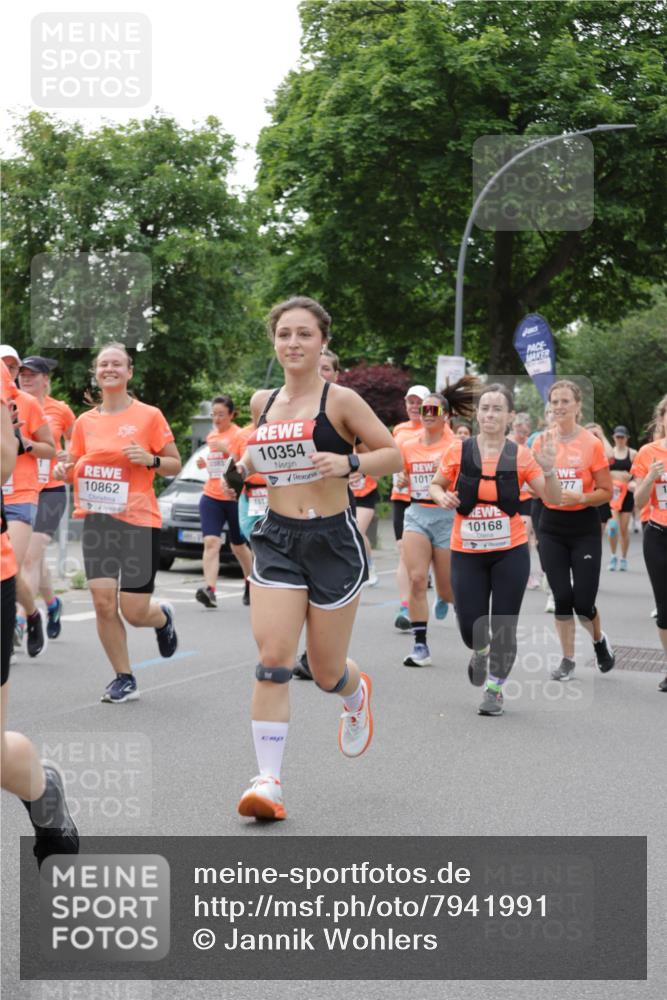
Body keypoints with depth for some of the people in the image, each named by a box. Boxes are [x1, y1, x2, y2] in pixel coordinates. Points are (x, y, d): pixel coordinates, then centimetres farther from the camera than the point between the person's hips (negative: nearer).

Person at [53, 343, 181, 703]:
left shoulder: (149, 416, -2)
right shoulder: (85, 421, 8)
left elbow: (175, 465, 3)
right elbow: (76, 467, 18)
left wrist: (150, 459, -17)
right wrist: (64, 470, -4)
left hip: (139, 519, -3)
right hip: (97, 518, 3)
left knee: (134, 612, -3)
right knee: (103, 602, -8)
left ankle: (163, 617, 35)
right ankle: (124, 679, 9)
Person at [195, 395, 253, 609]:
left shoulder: (239, 435, -6)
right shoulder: (211, 436, 12)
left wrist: (226, 449, -23)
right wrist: (204, 462, 6)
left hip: (235, 498, -4)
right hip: (211, 497, 4)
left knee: (238, 545, 12)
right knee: (211, 542, -15)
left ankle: (251, 584, 36)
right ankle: (209, 589, -26)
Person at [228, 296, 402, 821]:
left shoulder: (340, 399, -5)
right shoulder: (263, 403, 9)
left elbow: (394, 455, -3)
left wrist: (348, 463, -20)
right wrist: (247, 465, 7)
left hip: (333, 541, -3)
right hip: (277, 541, 3)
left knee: (327, 672, 8)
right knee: (272, 662, -12)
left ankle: (358, 693, 46)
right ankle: (269, 781, -8)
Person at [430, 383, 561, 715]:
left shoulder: (521, 455, -5)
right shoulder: (458, 451, -4)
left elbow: (553, 499, -5)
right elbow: (435, 485, 10)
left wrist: (548, 469, -23)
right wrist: (442, 497, -12)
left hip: (510, 553, 0)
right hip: (466, 553, 1)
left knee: (503, 626, 1)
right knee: (471, 628, 0)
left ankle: (495, 688, 22)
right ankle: (480, 652, 37)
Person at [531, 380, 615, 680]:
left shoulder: (592, 444, -8)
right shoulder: (540, 442, 1)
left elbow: (606, 492, -4)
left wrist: (580, 497, -21)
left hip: (584, 528, -3)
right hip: (552, 527, 3)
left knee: (583, 601, -4)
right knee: (562, 596, 1)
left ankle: (599, 640, 27)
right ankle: (567, 659, 15)